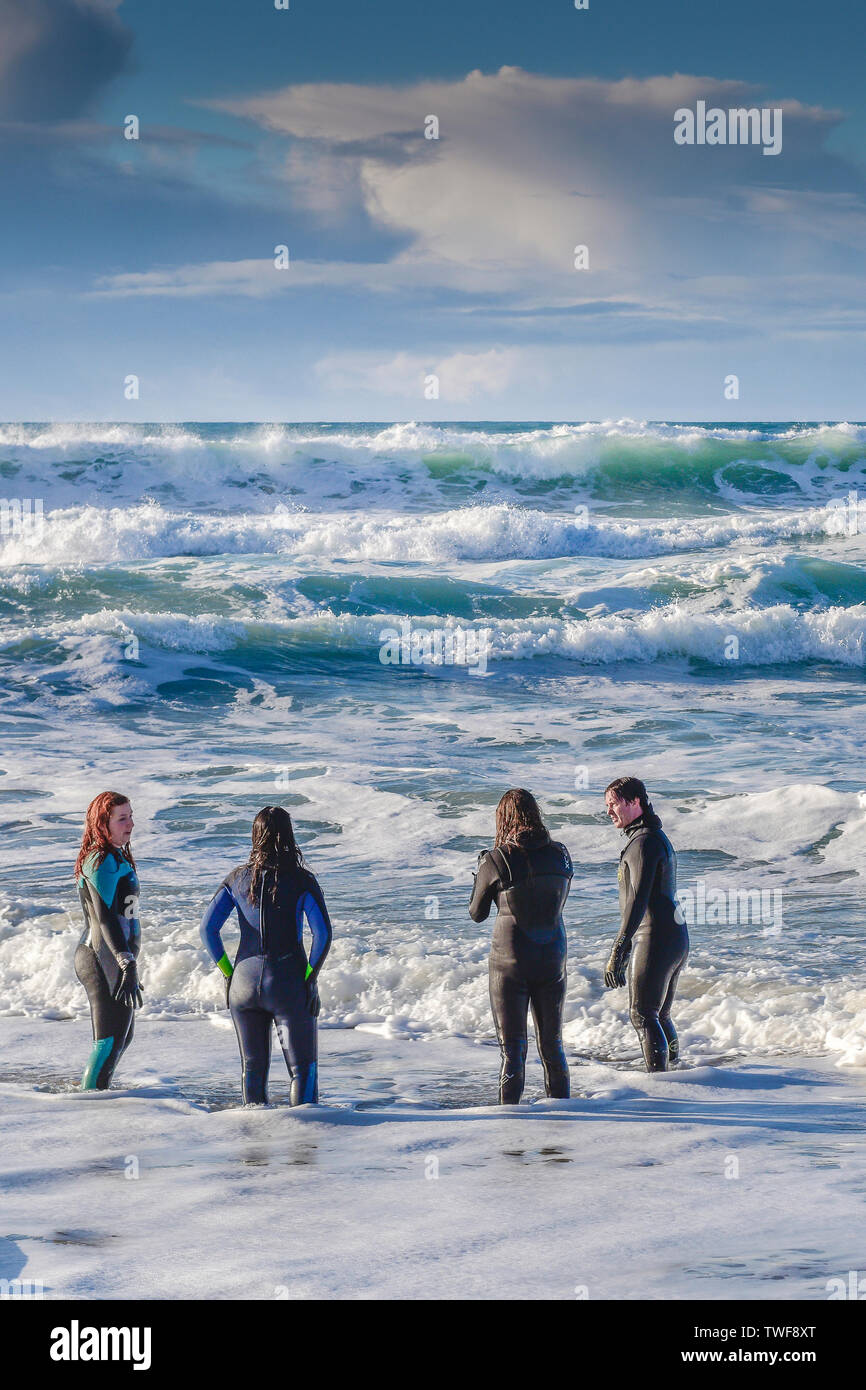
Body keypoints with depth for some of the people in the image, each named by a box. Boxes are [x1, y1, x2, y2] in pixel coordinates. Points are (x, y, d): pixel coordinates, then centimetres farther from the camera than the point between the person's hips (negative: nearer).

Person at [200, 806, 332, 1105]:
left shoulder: (238, 878, 2)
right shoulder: (301, 880, -7)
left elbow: (208, 928, -1)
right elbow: (323, 933, -14)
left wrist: (227, 971, 6)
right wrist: (311, 978, -6)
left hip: (245, 979, 3)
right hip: (288, 981, -3)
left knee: (253, 1066, 15)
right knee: (303, 1066, 2)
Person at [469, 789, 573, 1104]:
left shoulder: (497, 860, -12)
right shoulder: (560, 855, -1)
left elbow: (477, 913, 0)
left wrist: (481, 871, 15)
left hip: (510, 959, -4)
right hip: (552, 957, 4)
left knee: (513, 1046, 3)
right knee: (552, 1043, 17)